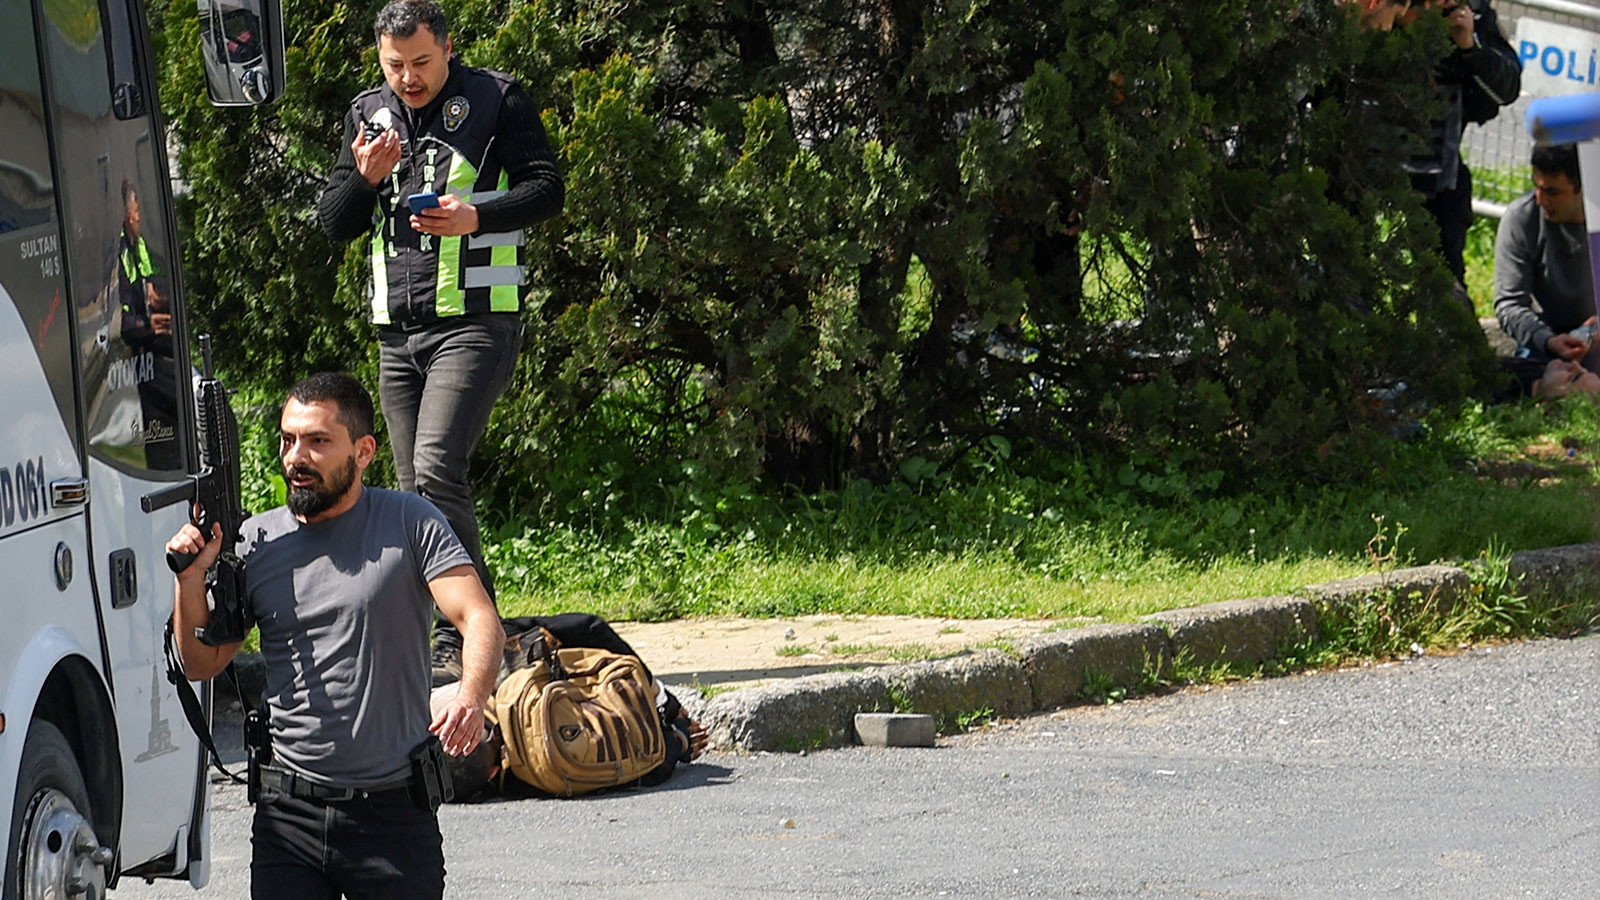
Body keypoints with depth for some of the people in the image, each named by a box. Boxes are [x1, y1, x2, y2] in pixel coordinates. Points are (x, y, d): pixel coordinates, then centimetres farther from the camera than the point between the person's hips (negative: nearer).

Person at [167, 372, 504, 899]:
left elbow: (481, 621, -12)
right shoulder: (255, 540, 8)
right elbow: (201, 665, 12)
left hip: (393, 811, -2)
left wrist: (471, 696, -32)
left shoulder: (410, 525, -1)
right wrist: (192, 580, -6)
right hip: (288, 812, 2)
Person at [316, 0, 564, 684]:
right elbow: (333, 224, 14)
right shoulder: (369, 114, 15)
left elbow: (547, 189, -5)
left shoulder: (496, 101, -1)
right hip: (397, 331, 7)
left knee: (436, 469, -19)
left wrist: (476, 216, -21)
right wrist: (366, 178, -6)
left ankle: (465, 640, -18)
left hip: (475, 321, -7)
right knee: (416, 487, 6)